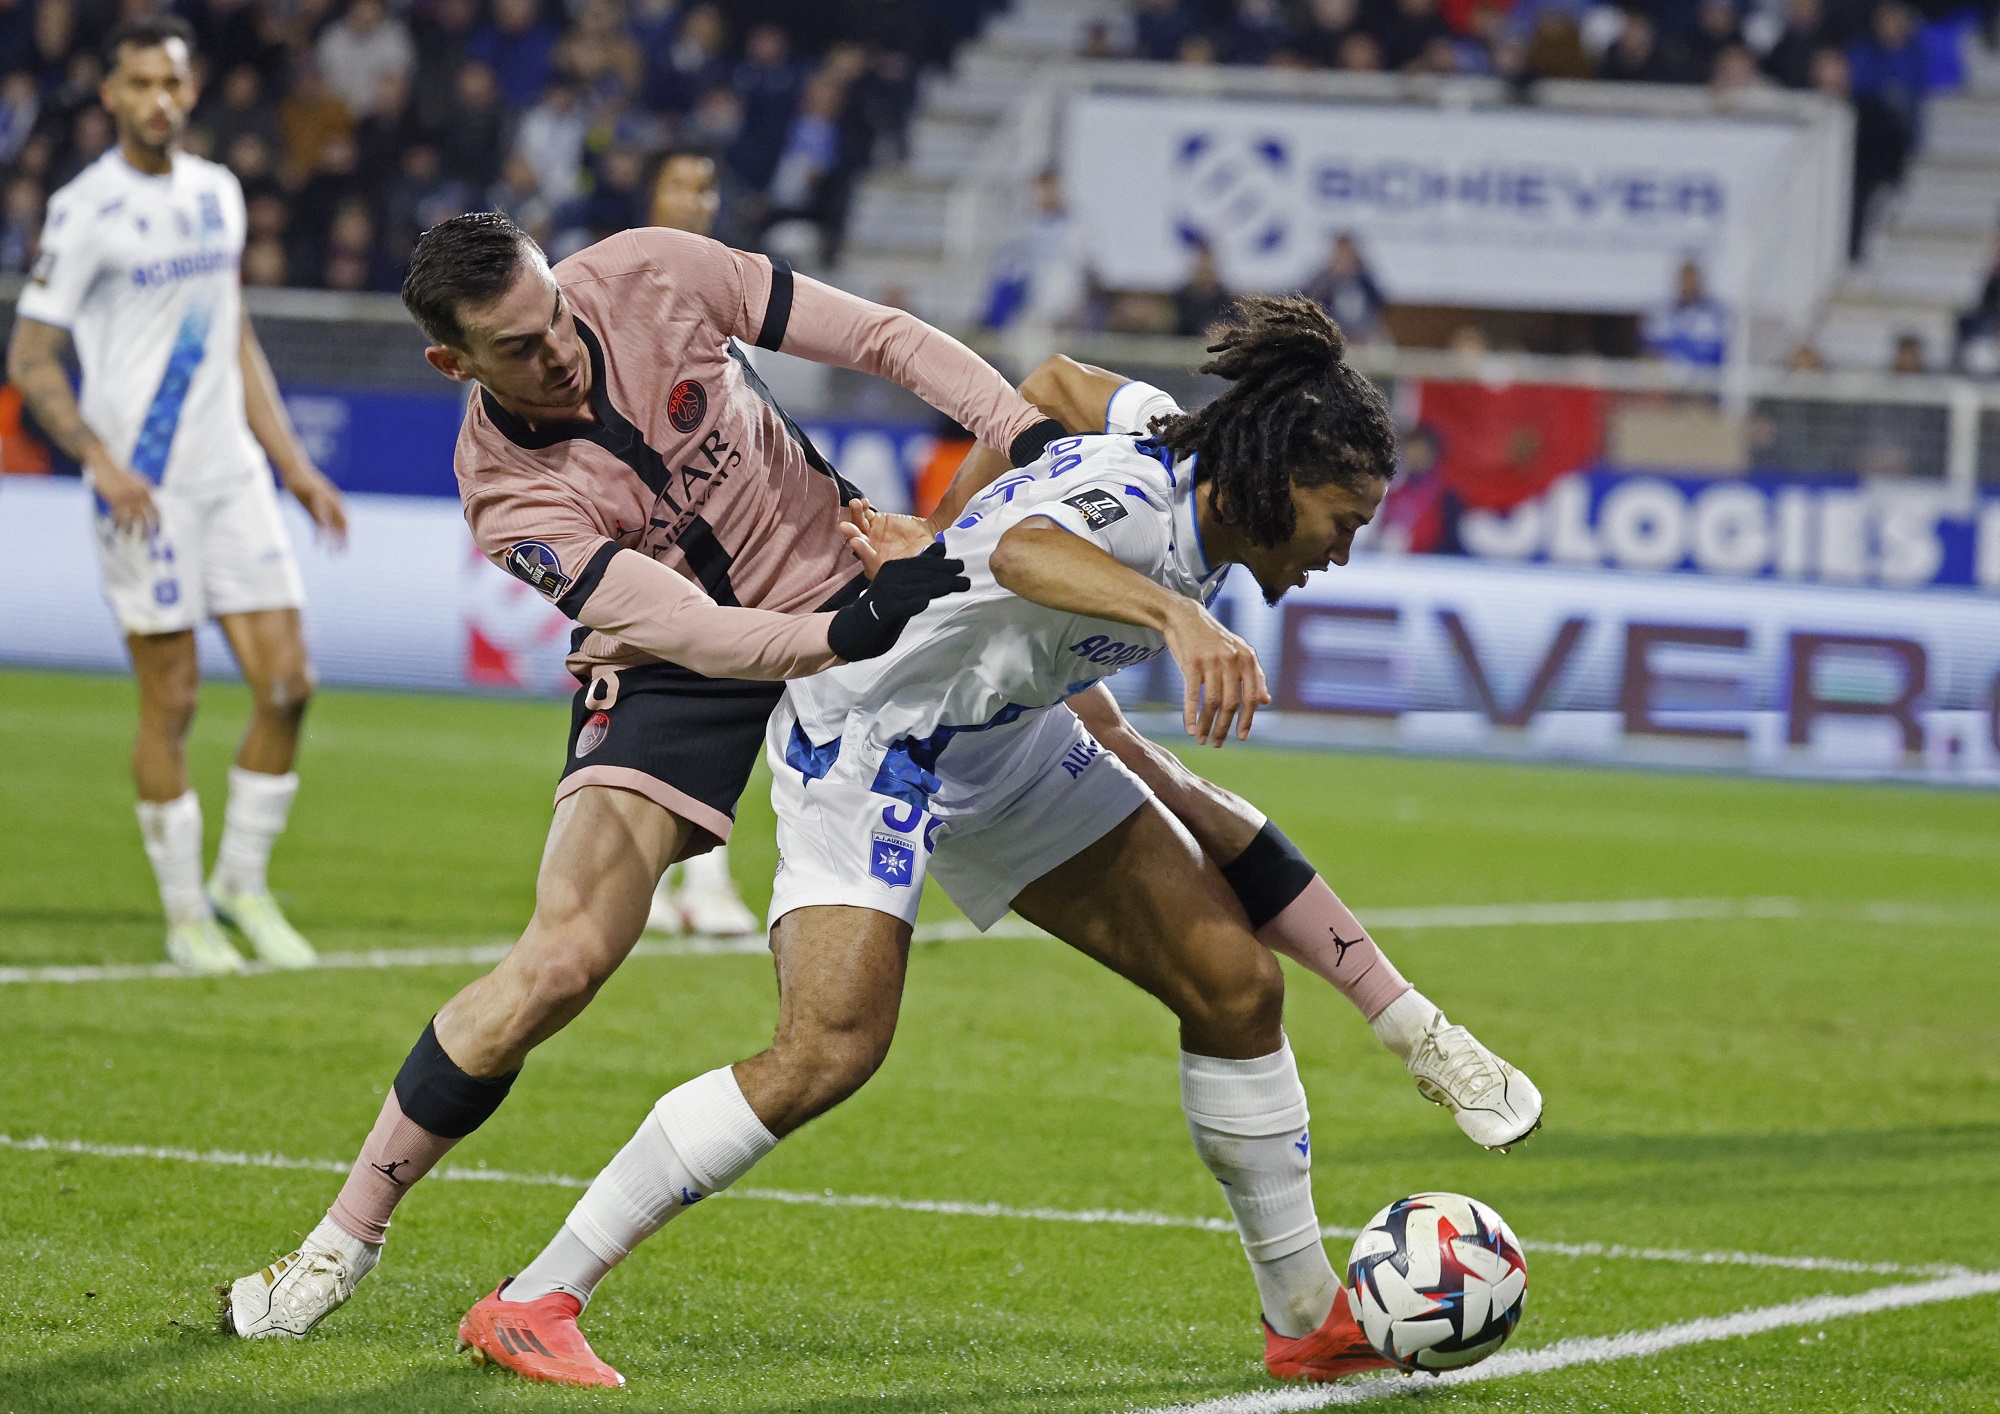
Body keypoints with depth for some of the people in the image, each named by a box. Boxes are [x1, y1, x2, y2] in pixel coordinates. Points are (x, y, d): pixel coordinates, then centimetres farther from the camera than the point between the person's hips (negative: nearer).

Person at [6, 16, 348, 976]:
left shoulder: (216, 193, 12)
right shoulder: (85, 210, -7)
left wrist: (294, 466, 18)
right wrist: (100, 461, -20)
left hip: (233, 476, 6)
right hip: (144, 489, -6)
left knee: (286, 685, -1)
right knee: (171, 702, -3)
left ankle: (242, 882, 15)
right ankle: (184, 915, 8)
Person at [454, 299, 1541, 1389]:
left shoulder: (1172, 441, -5)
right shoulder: (1138, 497, -32)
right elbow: (1028, 551, -57)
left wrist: (934, 542, 18)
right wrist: (1179, 616, -74)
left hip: (1005, 744, 9)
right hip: (867, 737, -9)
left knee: (1236, 985, 3)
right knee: (831, 1047, -25)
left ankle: (1306, 1320, 18)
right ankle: (527, 1305, -16)